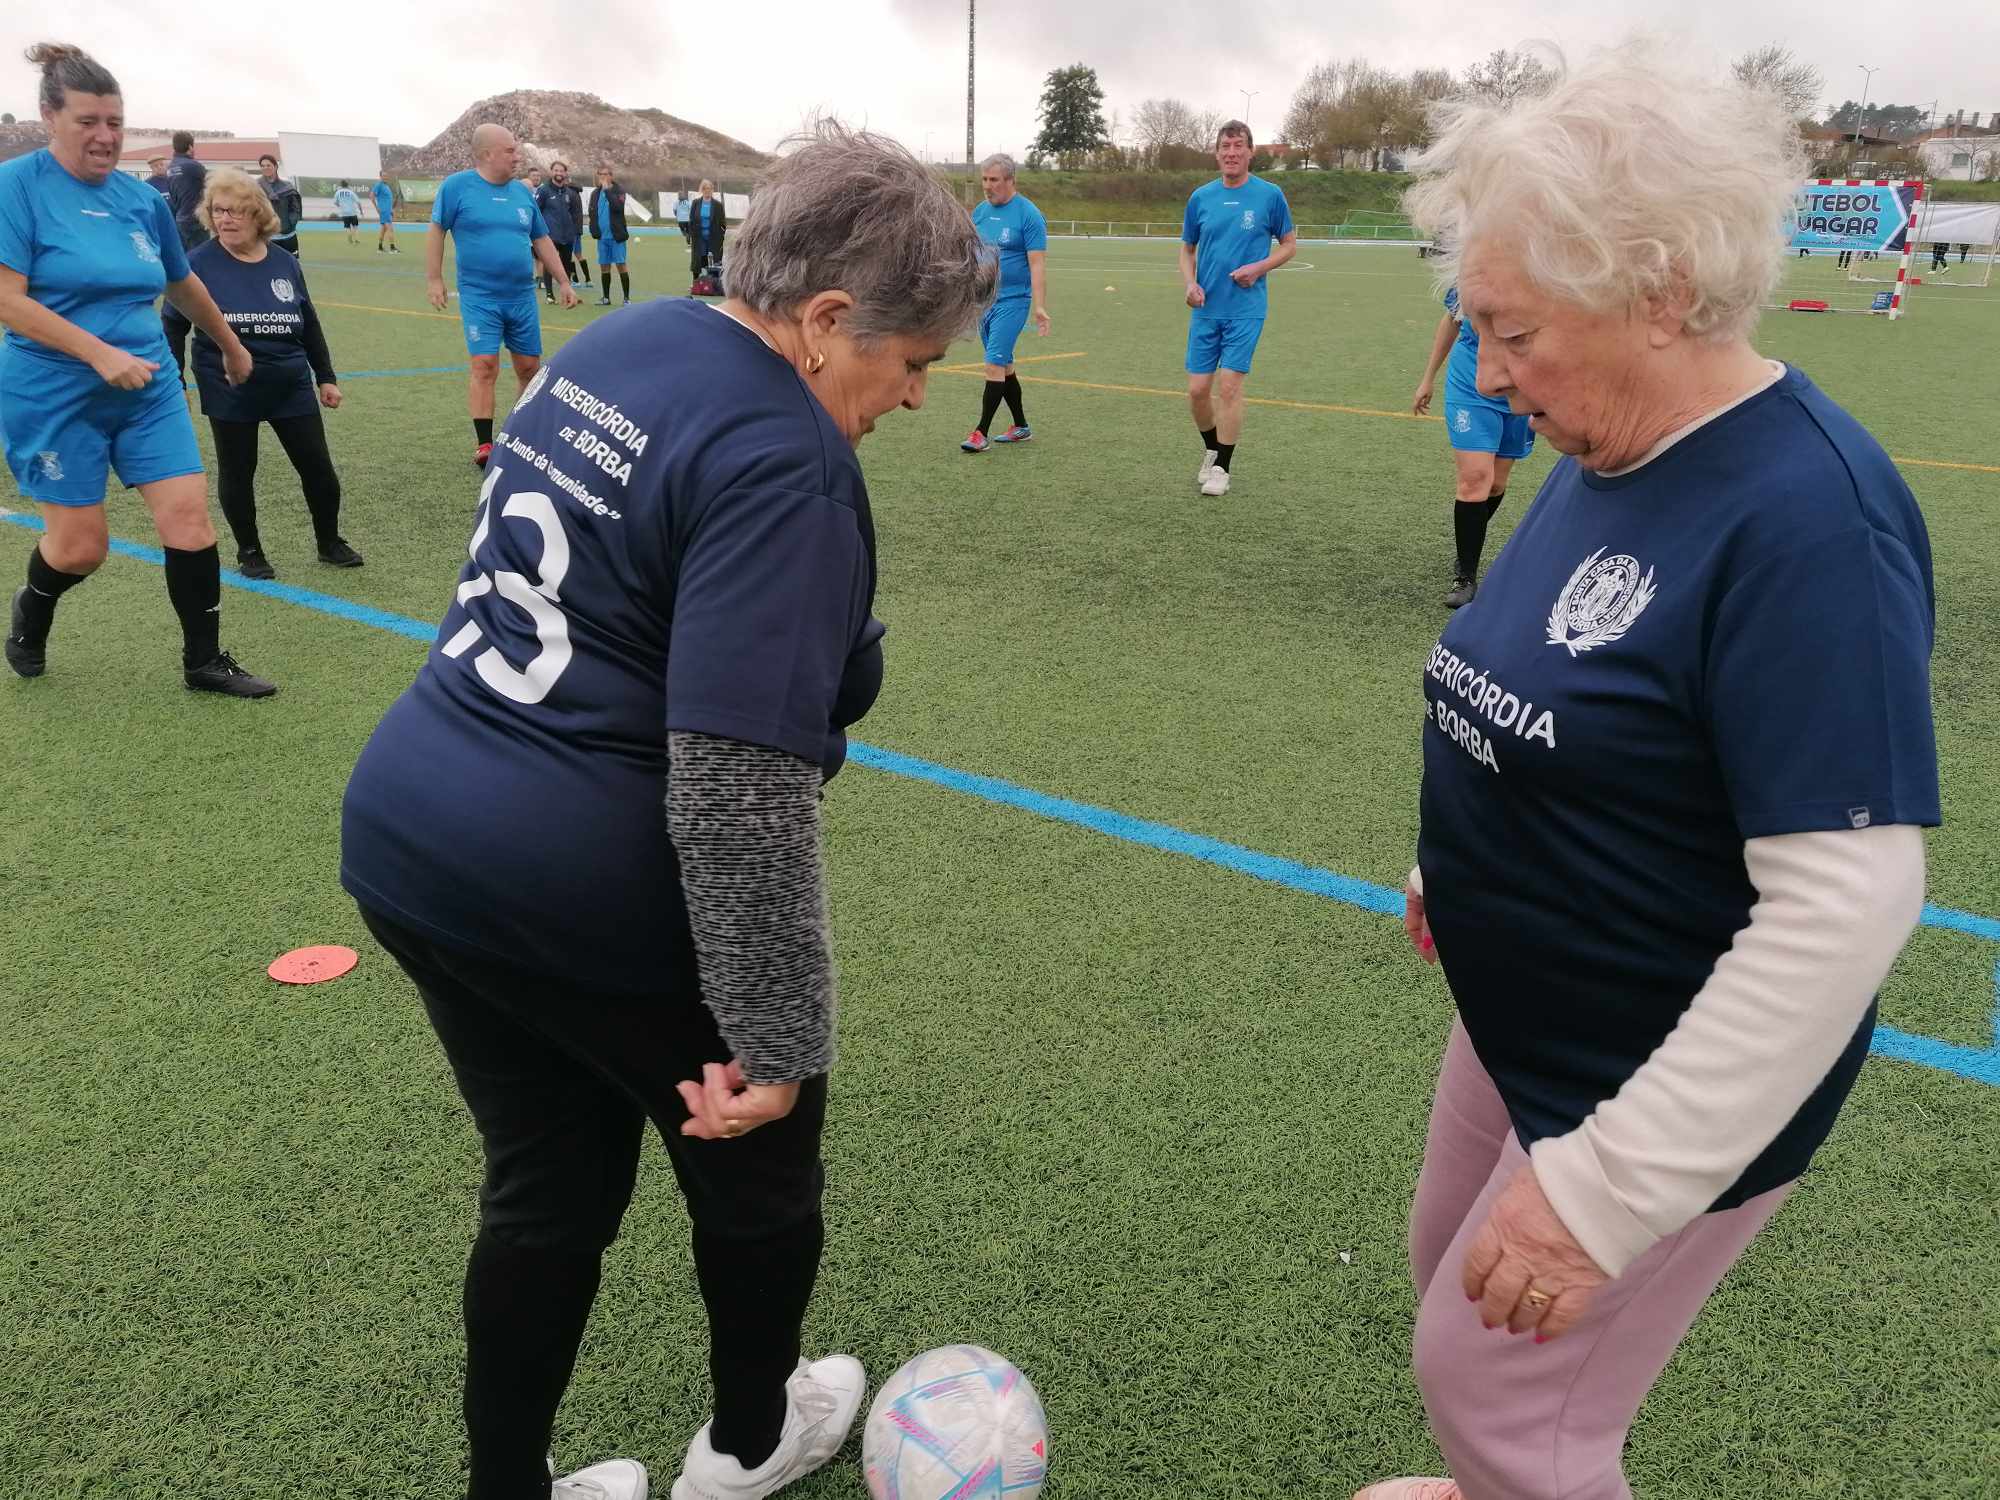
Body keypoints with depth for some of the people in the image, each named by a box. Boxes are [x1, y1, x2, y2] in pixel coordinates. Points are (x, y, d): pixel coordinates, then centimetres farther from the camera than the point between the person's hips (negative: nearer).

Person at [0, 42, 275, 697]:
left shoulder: (143, 199, 5)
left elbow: (183, 285, 22)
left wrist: (231, 345, 32)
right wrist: (100, 353, -25)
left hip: (148, 388, 4)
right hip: (54, 397, -4)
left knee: (189, 518, -6)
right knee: (80, 544, 2)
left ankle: (204, 661, 8)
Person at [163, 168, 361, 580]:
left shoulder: (284, 262, 2)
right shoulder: (199, 265, -7)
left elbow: (309, 324, 13)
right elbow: (173, 327, -1)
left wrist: (325, 377, 13)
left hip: (291, 386, 3)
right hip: (229, 392, -2)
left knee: (318, 467, 6)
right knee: (237, 473, 7)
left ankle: (330, 543, 24)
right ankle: (249, 552, 23)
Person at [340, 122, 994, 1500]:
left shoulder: (620, 343, 8)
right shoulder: (783, 468, -21)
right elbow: (737, 791, -28)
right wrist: (782, 1036, -20)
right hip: (589, 895, -8)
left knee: (549, 1190, 24)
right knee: (760, 1156, 21)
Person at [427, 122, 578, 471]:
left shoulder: (522, 191, 8)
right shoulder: (457, 186, -5)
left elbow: (541, 240, 16)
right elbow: (436, 232, 0)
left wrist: (563, 282, 16)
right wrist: (435, 280, -4)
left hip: (522, 297, 4)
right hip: (479, 297, -4)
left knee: (530, 367, 8)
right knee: (484, 367, -10)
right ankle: (484, 444, -6)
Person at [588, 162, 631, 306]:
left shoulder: (619, 191, -4)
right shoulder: (595, 193, 10)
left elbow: (618, 206, -24)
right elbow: (592, 212, 17)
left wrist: (607, 189, -23)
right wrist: (594, 228, 3)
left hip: (616, 236, -5)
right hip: (602, 237, 5)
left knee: (621, 265, -6)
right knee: (604, 266, 8)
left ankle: (627, 298, -2)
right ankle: (606, 297, 16)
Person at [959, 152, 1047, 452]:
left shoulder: (1028, 214, -10)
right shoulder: (980, 212, 9)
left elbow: (1037, 264, -14)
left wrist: (1040, 307, -20)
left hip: (1012, 301, -7)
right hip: (983, 300, 7)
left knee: (995, 365, -12)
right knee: (1004, 365, 13)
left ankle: (981, 433, -8)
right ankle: (1021, 427, 25)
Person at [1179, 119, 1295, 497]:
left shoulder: (1270, 195, -2)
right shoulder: (1201, 197, 6)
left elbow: (1289, 244, 6)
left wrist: (1259, 268, -11)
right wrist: (1190, 283, -3)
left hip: (1246, 309, -3)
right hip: (1206, 309, 3)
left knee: (1229, 385, -8)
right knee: (1197, 390, 2)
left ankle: (1221, 468, 5)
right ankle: (1212, 450, 28)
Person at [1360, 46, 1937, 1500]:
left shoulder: (1805, 520, -28)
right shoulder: (1609, 450, 0)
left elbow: (1846, 906, -30)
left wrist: (1608, 1186, -29)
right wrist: (1453, 860, 21)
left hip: (1673, 1087, -8)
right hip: (1528, 1019, 9)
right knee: (1453, 1277, 26)